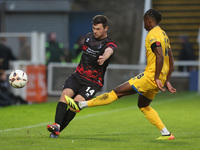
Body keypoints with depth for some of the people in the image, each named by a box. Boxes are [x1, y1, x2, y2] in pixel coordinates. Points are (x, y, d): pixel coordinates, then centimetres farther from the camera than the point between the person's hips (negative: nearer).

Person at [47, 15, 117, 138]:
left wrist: (103, 58, -59)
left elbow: (108, 51, -37)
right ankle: (56, 125, -34)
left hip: (93, 82, -5)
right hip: (78, 76, 5)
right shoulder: (89, 37, 9)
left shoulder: (109, 44, -11)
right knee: (65, 94, -23)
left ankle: (57, 131, -15)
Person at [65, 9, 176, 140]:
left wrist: (156, 78, -25)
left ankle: (82, 105, -12)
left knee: (118, 92, -11)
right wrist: (166, 81, 22)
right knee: (143, 106, 23)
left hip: (151, 76, -9)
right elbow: (171, 60, 21)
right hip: (160, 78, 9)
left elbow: (160, 56, -25)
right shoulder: (163, 34, 19)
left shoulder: (153, 35, -11)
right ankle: (166, 133, 19)